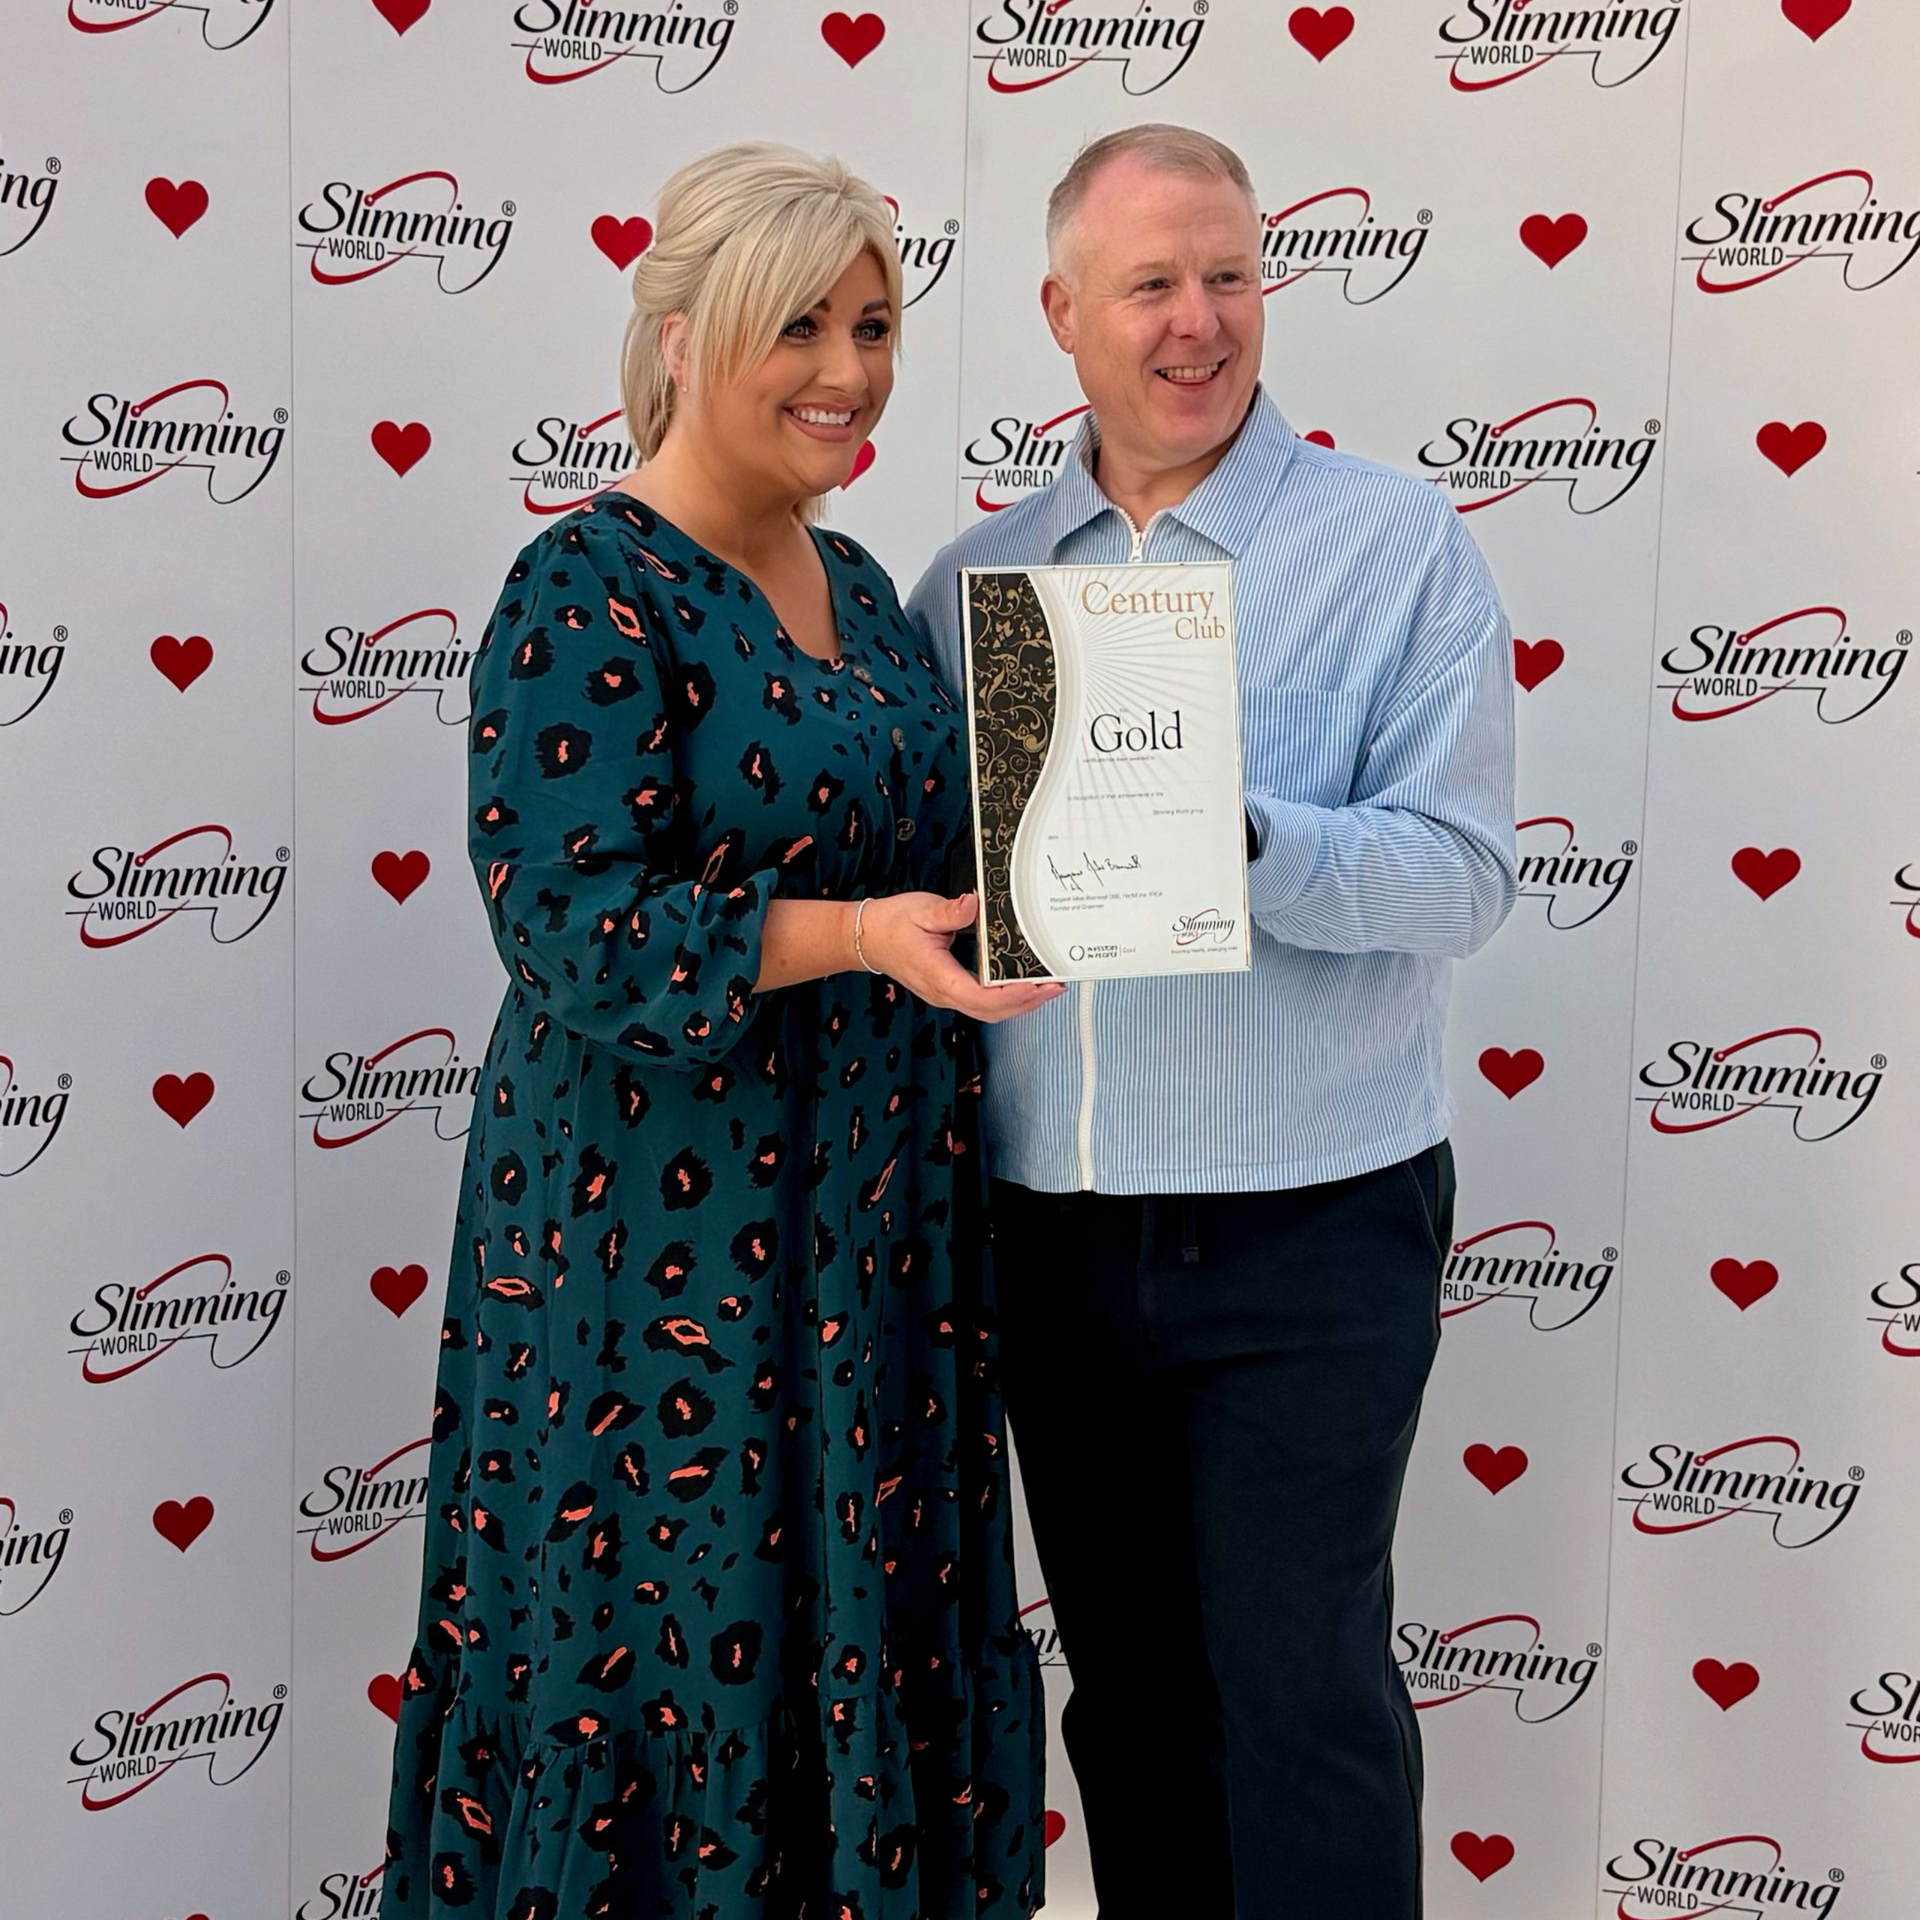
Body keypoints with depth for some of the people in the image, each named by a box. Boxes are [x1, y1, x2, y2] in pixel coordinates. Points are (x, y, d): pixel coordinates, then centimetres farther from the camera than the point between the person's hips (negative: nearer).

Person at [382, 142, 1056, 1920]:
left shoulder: (854, 584, 12)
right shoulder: (592, 595, -13)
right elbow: (576, 928, -20)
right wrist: (861, 937, -28)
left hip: (867, 1218, 8)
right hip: (663, 1227, -8)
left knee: (859, 1634, 15)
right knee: (669, 1656, 2)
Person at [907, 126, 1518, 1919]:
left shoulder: (1399, 545, -4)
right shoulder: (970, 579, 7)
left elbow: (1458, 866, -12)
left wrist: (1237, 838, -27)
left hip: (1308, 1232, -4)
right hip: (1052, 1230, 4)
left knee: (1301, 1691, 0)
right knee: (1127, 1693, 16)